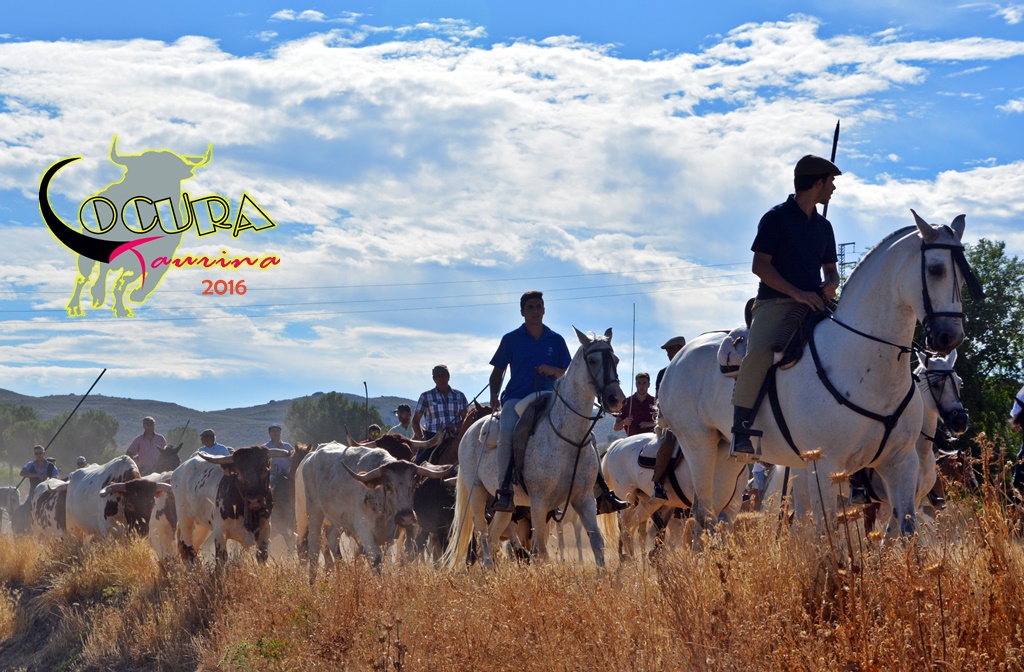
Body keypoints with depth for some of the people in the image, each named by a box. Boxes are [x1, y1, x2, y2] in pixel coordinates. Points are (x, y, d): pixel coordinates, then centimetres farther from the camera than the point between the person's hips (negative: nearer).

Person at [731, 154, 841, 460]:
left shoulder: (823, 226, 20)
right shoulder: (776, 217, 1)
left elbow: (830, 269, 25)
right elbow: (760, 265, -6)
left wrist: (830, 285, -1)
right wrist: (797, 292, -16)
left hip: (813, 305, 6)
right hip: (775, 302, -6)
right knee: (758, 354, -31)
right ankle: (740, 429, -23)